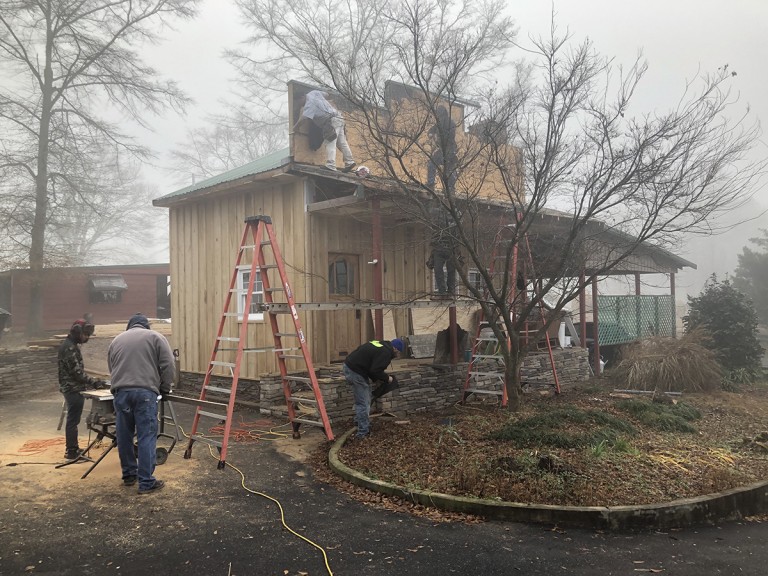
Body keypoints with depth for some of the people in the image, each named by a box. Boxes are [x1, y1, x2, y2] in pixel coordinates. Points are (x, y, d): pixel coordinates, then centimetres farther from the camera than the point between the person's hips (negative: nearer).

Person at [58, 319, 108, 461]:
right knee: (73, 421, -2)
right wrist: (95, 382, -17)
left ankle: (73, 449, 27)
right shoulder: (69, 348, -19)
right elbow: (77, 372, -22)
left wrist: (93, 381, 14)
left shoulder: (70, 345, 14)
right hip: (73, 389, -10)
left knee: (73, 420, 17)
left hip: (72, 389, 10)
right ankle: (71, 452, 5)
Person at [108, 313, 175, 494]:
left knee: (124, 436, 15)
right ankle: (146, 482, 0)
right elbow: (168, 365, 0)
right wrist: (164, 388, 12)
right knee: (146, 437, -2)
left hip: (120, 392, 4)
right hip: (145, 392, -4)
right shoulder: (155, 337, 8)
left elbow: (111, 368, 26)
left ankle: (128, 475, 27)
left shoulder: (116, 340, 22)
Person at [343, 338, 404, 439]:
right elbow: (375, 371, -20)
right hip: (355, 371, -10)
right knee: (363, 403, -3)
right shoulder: (386, 352, -13)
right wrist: (387, 378, -3)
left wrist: (377, 378, 18)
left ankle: (366, 427, 30)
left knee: (365, 400, 21)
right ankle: (363, 432, 2)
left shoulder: (381, 345, 18)